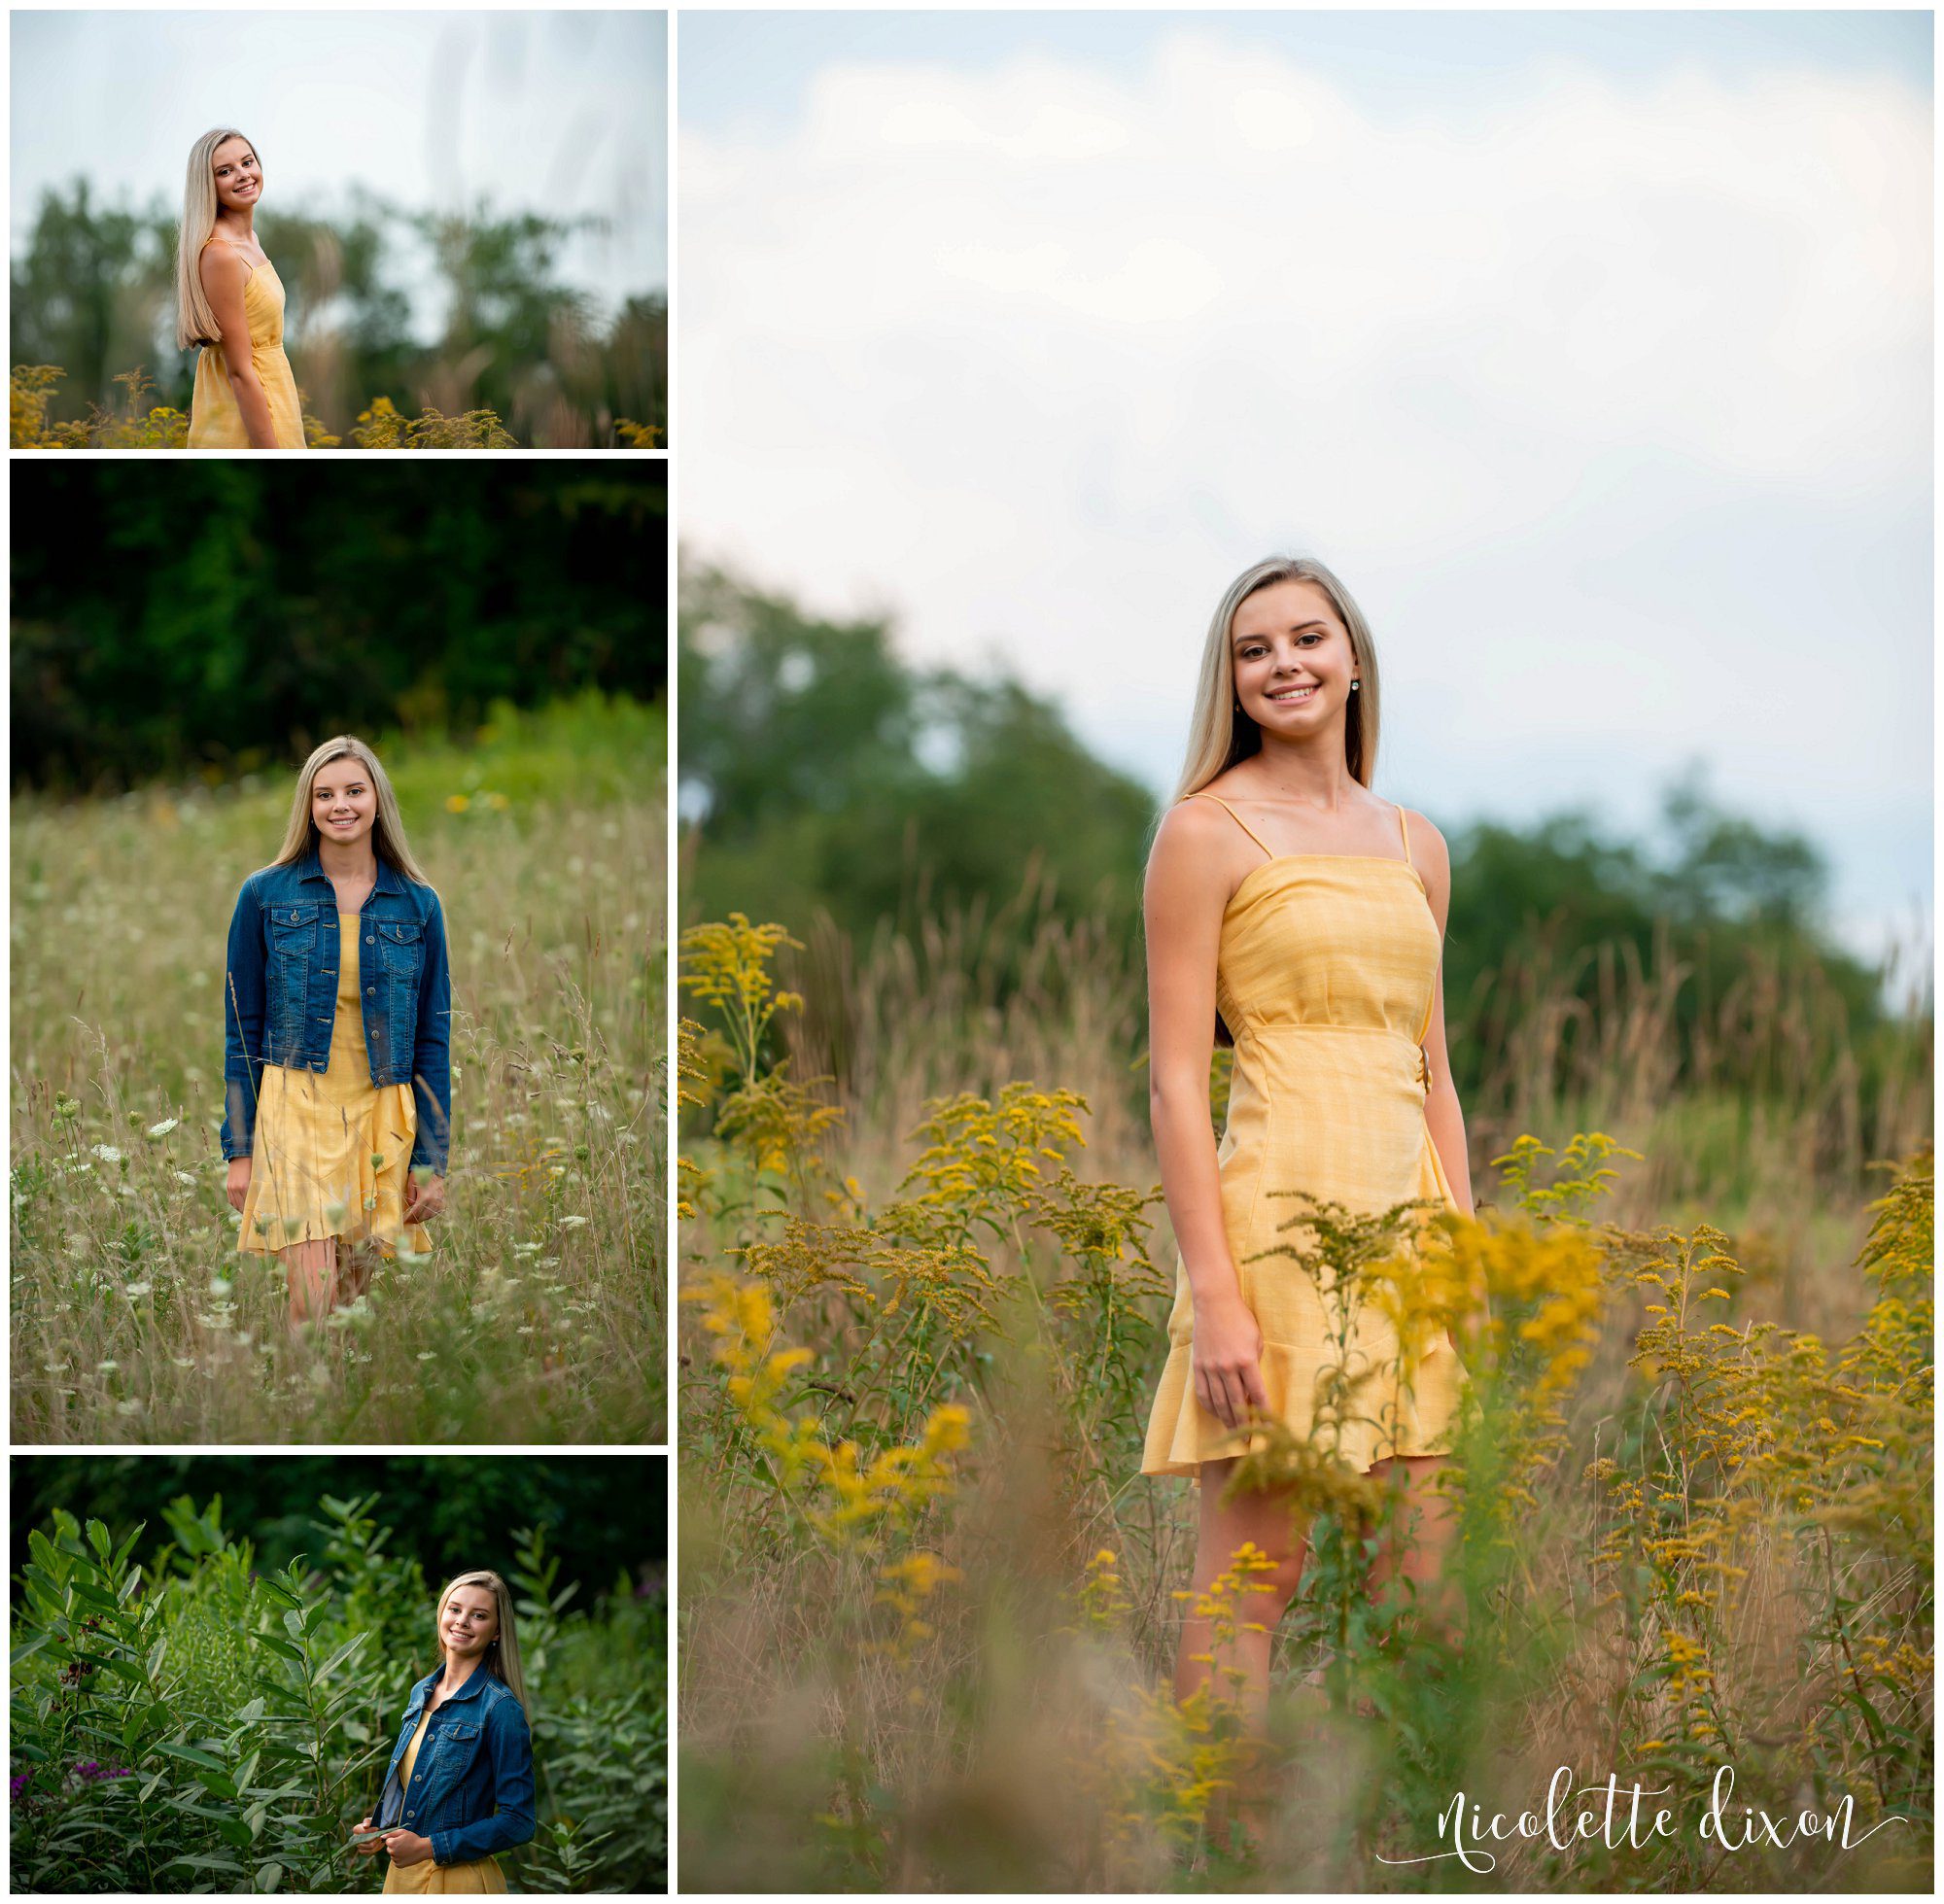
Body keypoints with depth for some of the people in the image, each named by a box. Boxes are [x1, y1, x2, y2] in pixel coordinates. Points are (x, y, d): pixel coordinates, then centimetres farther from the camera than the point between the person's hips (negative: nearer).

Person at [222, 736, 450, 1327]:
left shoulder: (418, 905, 6)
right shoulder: (266, 895, 2)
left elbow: (433, 1039, 8)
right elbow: (242, 1028, 4)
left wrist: (432, 1161, 3)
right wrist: (239, 1149, 0)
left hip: (381, 1120, 2)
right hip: (295, 1109, -2)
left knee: (354, 1296, 5)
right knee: (312, 1300, -14)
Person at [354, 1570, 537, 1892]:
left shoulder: (499, 1708, -14)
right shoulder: (422, 1693, 7)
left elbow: (517, 1823, -16)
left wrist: (427, 1847, -19)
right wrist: (379, 1834, 0)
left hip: (459, 1880, -7)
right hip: (402, 1874, 7)